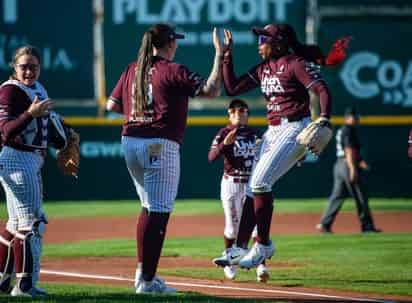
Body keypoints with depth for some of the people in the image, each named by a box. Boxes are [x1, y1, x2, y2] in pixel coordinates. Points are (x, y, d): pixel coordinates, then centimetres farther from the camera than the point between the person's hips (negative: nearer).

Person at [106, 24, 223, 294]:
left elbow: (112, 105, 13)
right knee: (159, 212, -5)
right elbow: (211, 90, -13)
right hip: (160, 146, -7)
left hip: (130, 143, 7)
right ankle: (147, 281, -8)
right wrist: (219, 54, -7)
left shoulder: (132, 70, 11)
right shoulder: (173, 71, -9)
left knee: (151, 208, 20)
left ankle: (143, 272, 21)